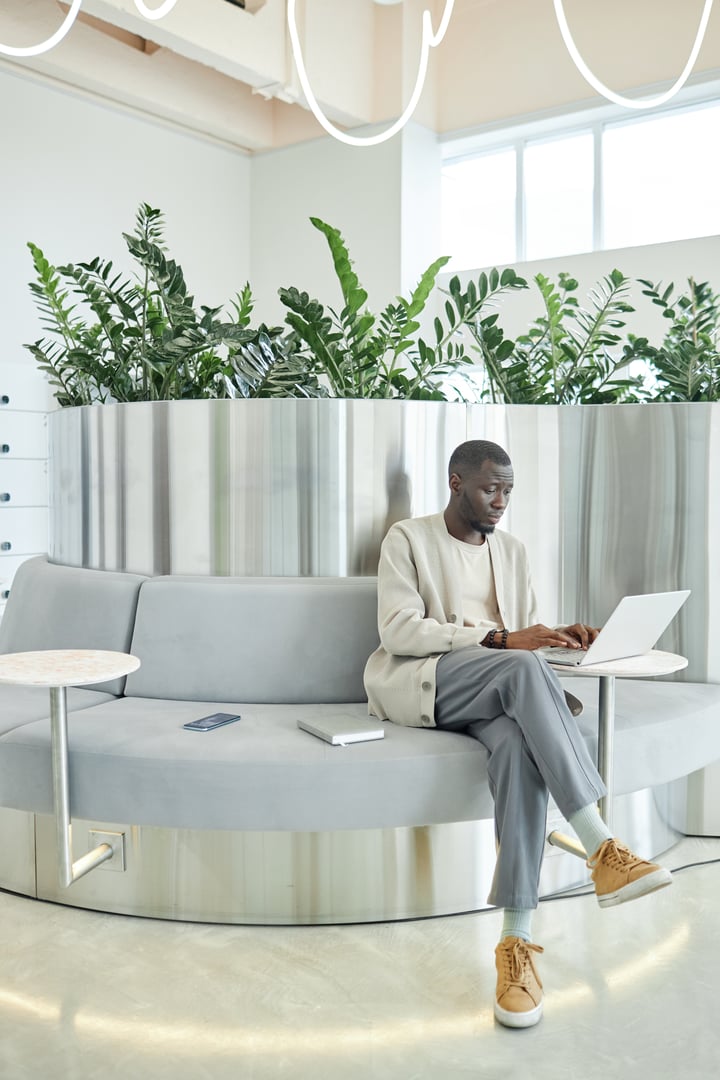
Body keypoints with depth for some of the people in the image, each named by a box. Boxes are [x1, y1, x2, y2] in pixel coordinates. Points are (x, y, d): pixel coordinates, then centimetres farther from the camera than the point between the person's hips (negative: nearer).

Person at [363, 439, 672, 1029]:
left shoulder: (512, 550, 21)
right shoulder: (407, 538, 4)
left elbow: (524, 631, 21)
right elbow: (398, 630, -10)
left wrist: (557, 636, -4)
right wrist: (499, 640, -19)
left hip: (495, 691, 4)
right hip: (417, 683, -4)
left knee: (521, 744, -34)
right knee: (521, 668, -35)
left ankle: (517, 941, -35)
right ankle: (601, 848, -37)